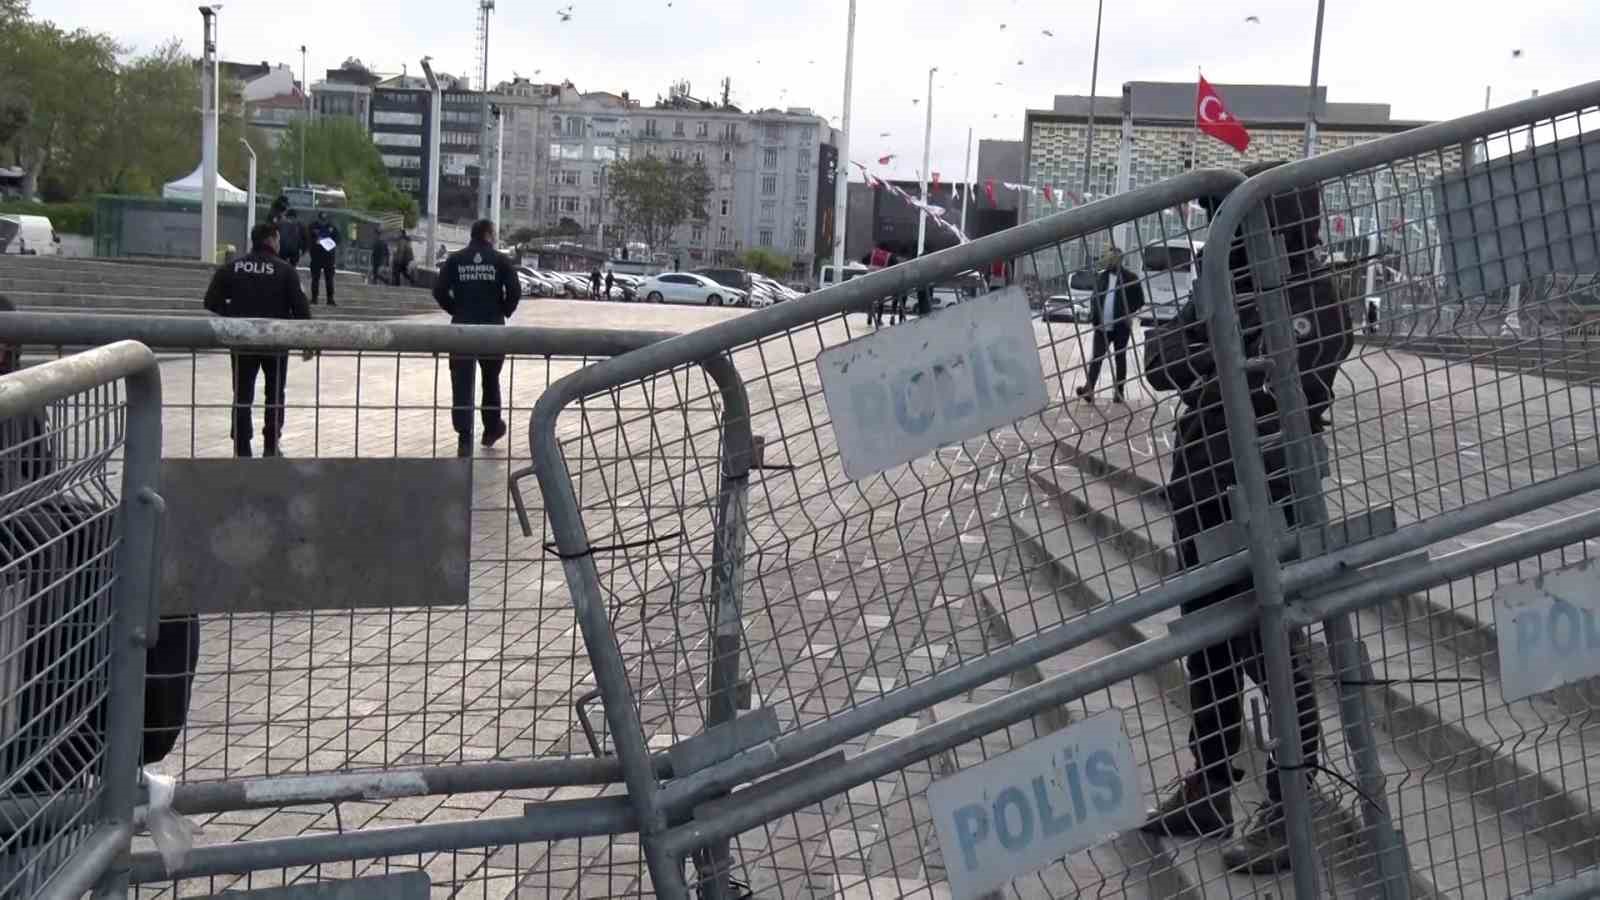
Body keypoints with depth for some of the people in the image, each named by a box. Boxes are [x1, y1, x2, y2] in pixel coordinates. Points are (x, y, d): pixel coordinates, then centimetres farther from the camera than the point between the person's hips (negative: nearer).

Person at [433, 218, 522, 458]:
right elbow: (515, 290, -9)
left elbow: (439, 290, -5)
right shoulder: (500, 260, -1)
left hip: (462, 326, 0)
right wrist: (505, 311, 7)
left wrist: (456, 310, 8)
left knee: (462, 385, -1)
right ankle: (492, 428, 30)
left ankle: (464, 438, -8)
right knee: (491, 380, 19)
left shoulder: (455, 259, 2)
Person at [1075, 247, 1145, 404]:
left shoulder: (1130, 278, -2)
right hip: (1102, 326, 3)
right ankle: (1089, 389, -11)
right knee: (1096, 357, -5)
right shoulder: (1102, 277, 9)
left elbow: (1139, 301, 0)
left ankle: (1118, 392, 11)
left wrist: (1128, 314, -11)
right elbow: (1094, 299, 15)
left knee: (1120, 359, 6)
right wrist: (1093, 317, 1)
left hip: (1121, 327, -3)